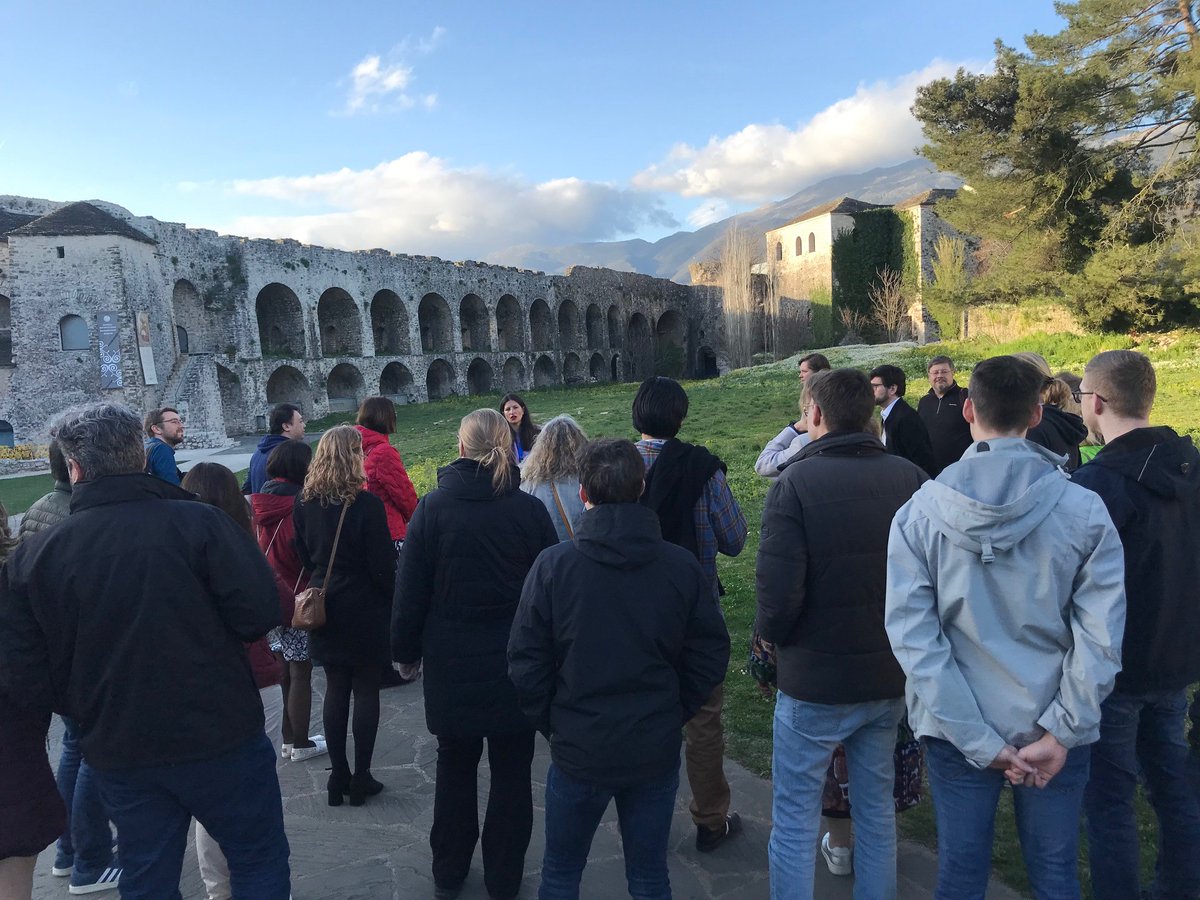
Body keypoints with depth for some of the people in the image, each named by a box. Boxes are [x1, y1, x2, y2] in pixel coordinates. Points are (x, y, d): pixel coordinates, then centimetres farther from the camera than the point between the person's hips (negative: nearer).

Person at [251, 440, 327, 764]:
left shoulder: (261, 502, 5)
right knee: (300, 673, 4)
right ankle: (301, 744, 14)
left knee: (285, 672, 18)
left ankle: (288, 739, 28)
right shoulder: (298, 506, -19)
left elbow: (256, 551, 11)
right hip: (298, 600, -8)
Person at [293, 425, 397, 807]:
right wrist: (391, 600, 0)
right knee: (366, 690, 7)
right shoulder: (366, 503, -17)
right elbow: (382, 565, -14)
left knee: (335, 689, 14)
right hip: (365, 610, -5)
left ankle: (338, 776, 21)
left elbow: (304, 556, 8)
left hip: (325, 608, 5)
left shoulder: (304, 503, -1)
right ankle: (361, 778, 14)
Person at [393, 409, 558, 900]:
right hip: (516, 659, 0)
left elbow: (411, 589, -5)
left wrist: (406, 649, 8)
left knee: (455, 767, 18)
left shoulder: (433, 508, -9)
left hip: (451, 661, 1)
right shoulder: (530, 510, -9)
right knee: (511, 770, 14)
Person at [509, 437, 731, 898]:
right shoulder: (681, 565, -9)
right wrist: (672, 714, 8)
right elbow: (711, 654, -4)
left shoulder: (553, 565, -14)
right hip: (656, 752, 2)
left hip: (578, 751, -1)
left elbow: (526, 663, -10)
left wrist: (552, 722, 5)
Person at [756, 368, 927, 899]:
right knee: (878, 810, 22)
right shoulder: (910, 478, -5)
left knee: (795, 821, 11)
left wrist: (770, 634, -1)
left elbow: (779, 590, -22)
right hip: (890, 678, 5)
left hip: (814, 681, -4)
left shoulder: (795, 483, -18)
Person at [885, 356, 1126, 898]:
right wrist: (1060, 734, -7)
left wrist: (977, 739, -11)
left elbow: (910, 631, -14)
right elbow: (1101, 638, -13)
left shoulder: (920, 511, -12)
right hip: (1052, 729, 1)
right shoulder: (1085, 511, -11)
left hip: (956, 728, 0)